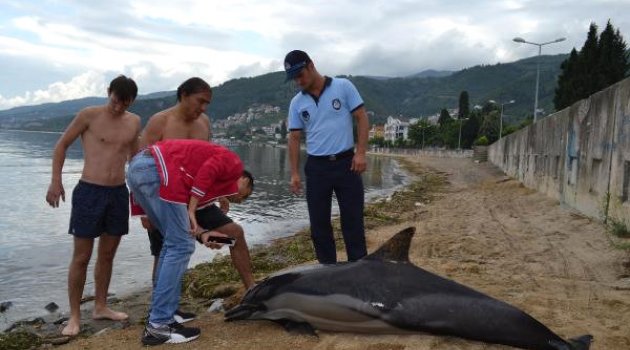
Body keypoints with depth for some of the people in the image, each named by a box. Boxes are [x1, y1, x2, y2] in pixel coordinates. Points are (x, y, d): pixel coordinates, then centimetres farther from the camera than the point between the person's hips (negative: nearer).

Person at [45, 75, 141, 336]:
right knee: (81, 257, 0)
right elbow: (62, 145, 2)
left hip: (119, 193, 4)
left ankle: (100, 307, 26)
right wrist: (56, 181, -4)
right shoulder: (89, 115, -5)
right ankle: (74, 316, 12)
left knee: (107, 254, 12)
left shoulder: (134, 122, 7)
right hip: (89, 192, -4)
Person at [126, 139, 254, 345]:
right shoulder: (233, 163, 10)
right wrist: (191, 212, -10)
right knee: (181, 247, -4)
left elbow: (182, 209, 20)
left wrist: (201, 233, 9)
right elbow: (206, 172, -10)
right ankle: (158, 326, -2)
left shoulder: (213, 185, 31)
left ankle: (160, 316, 19)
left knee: (174, 244, 16)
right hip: (156, 169, -10)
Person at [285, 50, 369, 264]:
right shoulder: (297, 103, 7)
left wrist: (360, 152, -12)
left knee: (352, 219, 3)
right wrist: (294, 173, 2)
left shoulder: (343, 87, -3)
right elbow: (294, 138, 8)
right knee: (319, 223, 7)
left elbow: (362, 118, -3)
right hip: (316, 167, 3)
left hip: (346, 163, -3)